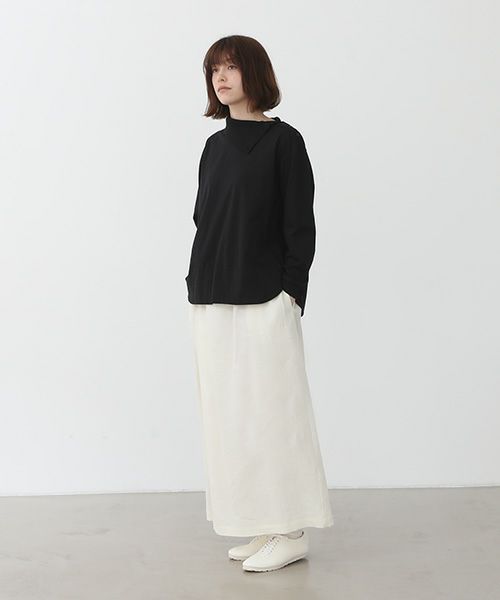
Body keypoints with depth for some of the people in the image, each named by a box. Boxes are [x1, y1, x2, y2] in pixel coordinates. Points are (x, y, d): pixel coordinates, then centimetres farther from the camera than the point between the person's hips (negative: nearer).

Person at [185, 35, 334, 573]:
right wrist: (200, 286, 10)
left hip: (263, 301, -7)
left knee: (269, 409, -3)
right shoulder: (214, 146, 14)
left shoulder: (283, 140, -4)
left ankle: (291, 532, 8)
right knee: (228, 413, 8)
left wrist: (291, 294, -13)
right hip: (211, 302, 7)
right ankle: (260, 527, 18)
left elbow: (300, 225, -7)